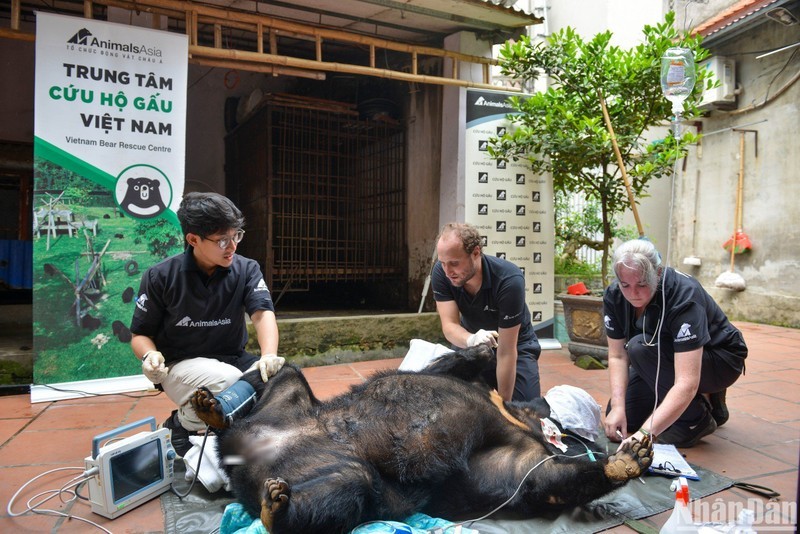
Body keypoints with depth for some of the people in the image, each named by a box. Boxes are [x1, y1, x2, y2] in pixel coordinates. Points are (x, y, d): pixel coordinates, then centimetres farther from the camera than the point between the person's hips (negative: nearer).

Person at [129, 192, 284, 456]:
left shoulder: (246, 269, -5)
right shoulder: (160, 277, -9)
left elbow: (263, 313, -20)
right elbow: (141, 334, 0)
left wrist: (269, 356, -40)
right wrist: (150, 355, -24)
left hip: (232, 360, 3)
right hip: (180, 365, -3)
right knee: (226, 383, -34)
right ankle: (182, 422, -2)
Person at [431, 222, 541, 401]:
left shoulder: (509, 280, -35)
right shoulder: (440, 273, -23)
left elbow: (506, 352, -32)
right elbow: (449, 325, -28)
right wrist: (471, 340, -52)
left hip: (516, 345, -2)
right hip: (470, 344, 3)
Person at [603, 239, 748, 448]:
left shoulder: (684, 296, -35)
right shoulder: (614, 296, -18)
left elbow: (687, 383, -42)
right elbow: (617, 356, -13)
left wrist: (646, 432, -50)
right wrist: (617, 406, -28)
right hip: (665, 363, 6)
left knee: (640, 347, -32)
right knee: (618, 419, -6)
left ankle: (698, 418, -10)